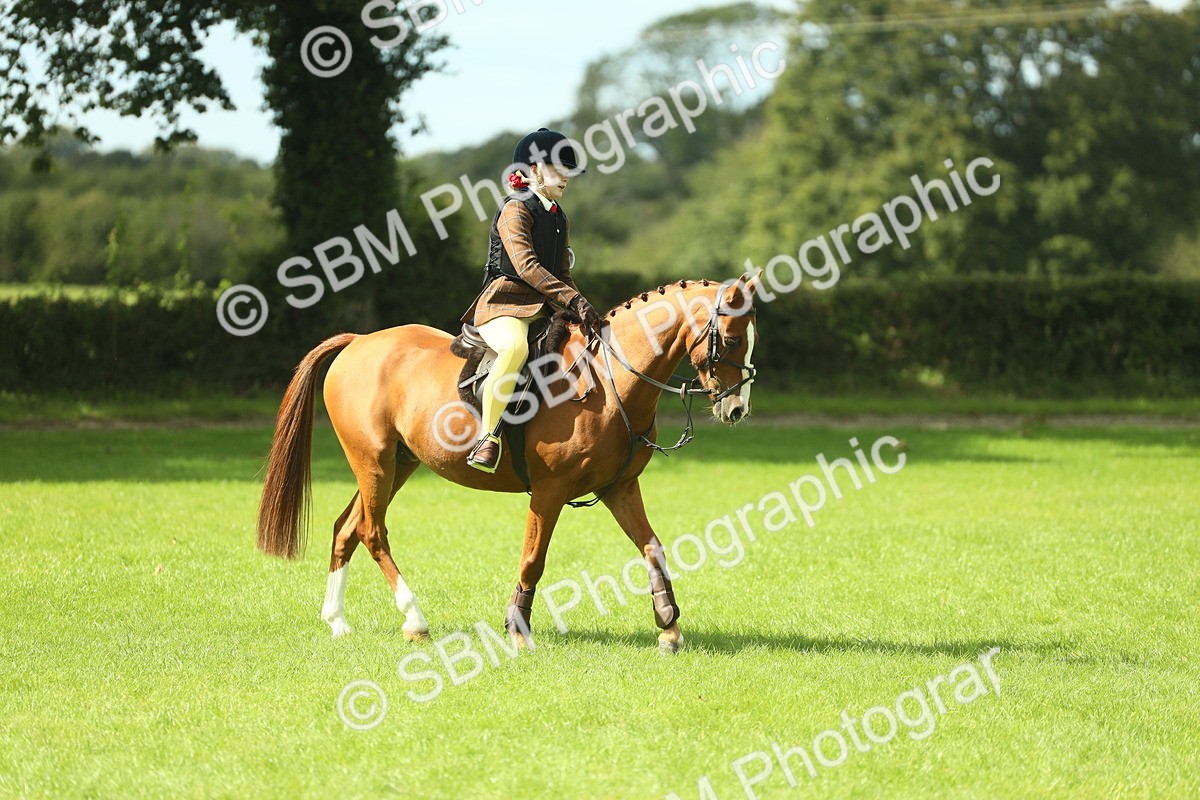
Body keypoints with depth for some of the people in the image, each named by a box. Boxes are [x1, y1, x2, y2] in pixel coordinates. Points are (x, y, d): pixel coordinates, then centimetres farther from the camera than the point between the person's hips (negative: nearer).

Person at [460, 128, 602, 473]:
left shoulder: (559, 218, 21)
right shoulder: (516, 210, -6)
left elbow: (562, 273, 23)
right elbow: (526, 266, -19)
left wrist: (583, 309, 4)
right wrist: (574, 300, -25)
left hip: (545, 311, 9)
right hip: (505, 305, -9)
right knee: (516, 348, -41)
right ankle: (488, 439, -36)